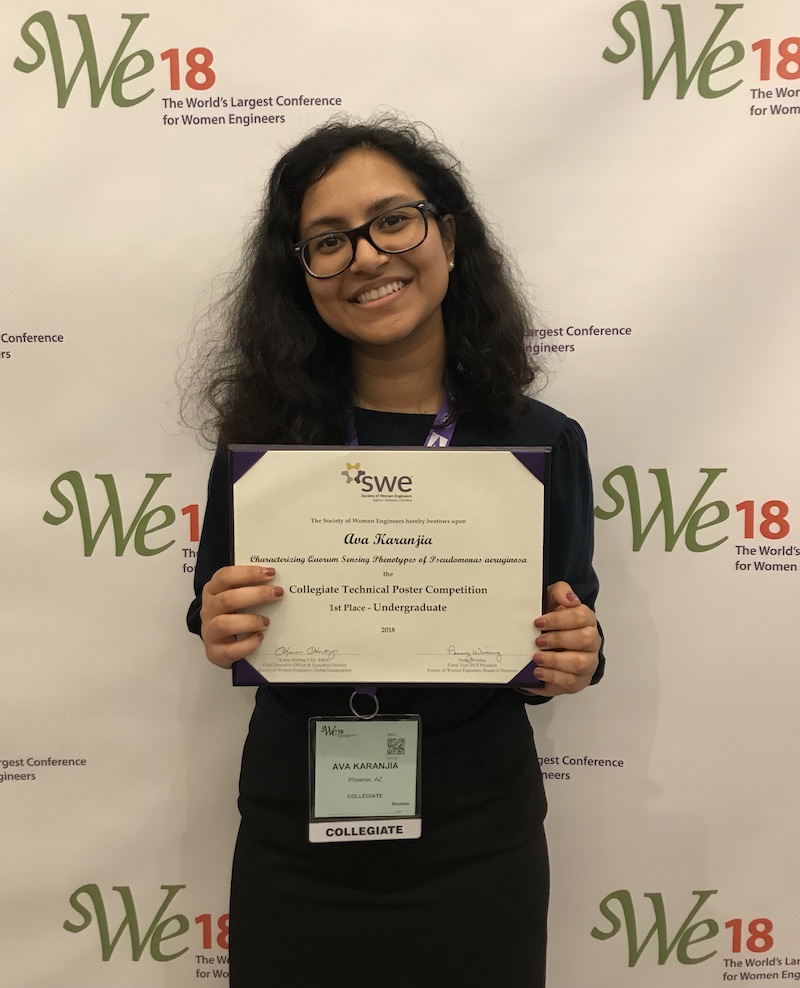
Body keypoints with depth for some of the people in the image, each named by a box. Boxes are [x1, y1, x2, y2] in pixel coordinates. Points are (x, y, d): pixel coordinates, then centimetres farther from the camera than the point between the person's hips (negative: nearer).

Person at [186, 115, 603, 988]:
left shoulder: (543, 443, -10)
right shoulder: (262, 433, -10)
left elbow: (562, 641, 1)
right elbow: (222, 621, 0)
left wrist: (576, 659, -20)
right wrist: (223, 635, -21)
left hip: (477, 842, 0)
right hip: (295, 840, 1)